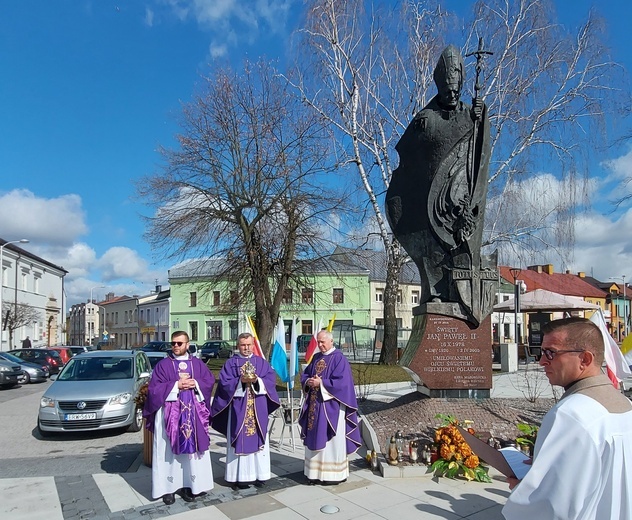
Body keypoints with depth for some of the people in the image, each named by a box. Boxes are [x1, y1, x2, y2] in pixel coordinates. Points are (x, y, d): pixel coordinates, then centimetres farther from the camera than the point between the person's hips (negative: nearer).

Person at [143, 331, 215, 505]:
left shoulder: (198, 364, 9)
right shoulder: (163, 365, 1)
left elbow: (210, 381, 4)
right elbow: (154, 388, -7)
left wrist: (195, 384, -13)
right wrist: (176, 385, -14)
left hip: (193, 414, 2)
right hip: (169, 414, -2)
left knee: (191, 448, 6)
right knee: (169, 451, 2)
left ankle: (188, 484, 17)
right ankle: (168, 487, 12)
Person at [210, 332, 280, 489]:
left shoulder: (262, 362, 9)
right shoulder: (230, 363, 3)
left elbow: (271, 379, -1)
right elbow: (225, 382, -7)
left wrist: (257, 380, -17)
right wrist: (241, 381, -20)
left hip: (258, 409, 2)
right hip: (238, 409, -2)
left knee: (258, 439, 6)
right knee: (240, 441, -1)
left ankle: (258, 474, 15)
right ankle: (240, 476, 7)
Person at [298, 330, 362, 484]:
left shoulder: (339, 359, -9)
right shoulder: (316, 358, 12)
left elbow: (341, 382, -18)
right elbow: (305, 375, 14)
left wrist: (321, 383, -19)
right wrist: (308, 382, -8)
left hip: (331, 406, -7)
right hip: (314, 405, 7)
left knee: (331, 441, 1)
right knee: (315, 439, 11)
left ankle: (334, 474, 12)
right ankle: (315, 472, 21)